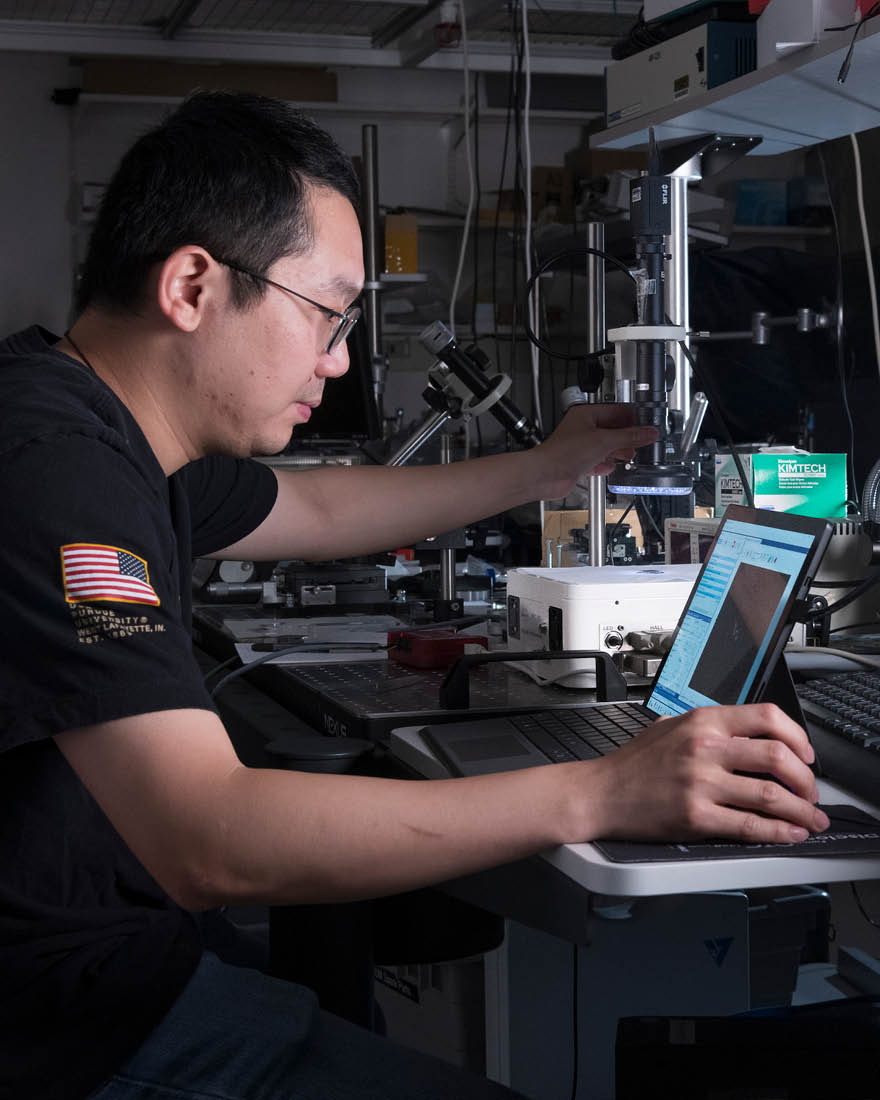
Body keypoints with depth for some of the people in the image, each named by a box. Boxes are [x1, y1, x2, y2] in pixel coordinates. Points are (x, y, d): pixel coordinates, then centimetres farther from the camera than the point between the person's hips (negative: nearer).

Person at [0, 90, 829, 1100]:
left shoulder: (109, 442, 8)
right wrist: (599, 796, -29)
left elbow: (319, 510, 28)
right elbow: (209, 843, -32)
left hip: (136, 970, 9)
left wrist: (546, 469, 34)